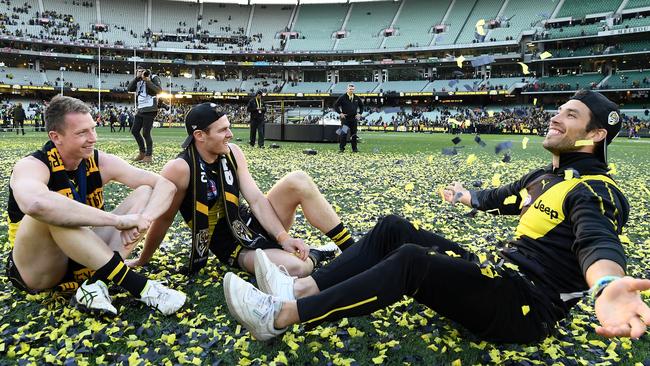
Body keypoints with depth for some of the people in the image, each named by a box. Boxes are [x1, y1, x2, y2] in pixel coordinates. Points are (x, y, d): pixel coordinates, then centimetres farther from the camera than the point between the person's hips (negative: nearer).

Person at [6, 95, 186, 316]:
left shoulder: (100, 162, -7)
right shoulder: (32, 166, -20)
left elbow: (165, 185, -12)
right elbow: (36, 204, -47)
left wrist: (144, 218, -32)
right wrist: (118, 220, -44)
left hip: (84, 258, 5)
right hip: (37, 270, -4)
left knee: (146, 192, -9)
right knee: (50, 213, -36)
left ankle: (96, 283, -23)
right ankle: (138, 286, -33)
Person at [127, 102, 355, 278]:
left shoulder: (232, 152, -5)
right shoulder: (179, 169, -22)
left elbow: (256, 199, -6)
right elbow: (163, 219, -10)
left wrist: (283, 237, -16)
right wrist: (142, 261, 2)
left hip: (251, 224, 6)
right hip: (232, 247, -5)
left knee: (298, 181, -19)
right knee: (297, 267, -33)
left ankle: (353, 251, -7)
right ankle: (314, 255, 6)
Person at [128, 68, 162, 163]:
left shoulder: (153, 77, -4)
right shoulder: (138, 80, 16)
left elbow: (159, 90, -17)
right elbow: (130, 89, 3)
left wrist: (147, 80, -22)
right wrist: (137, 77, -5)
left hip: (149, 110, -8)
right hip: (140, 110, 8)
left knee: (146, 133, -8)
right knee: (134, 131, 10)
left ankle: (148, 156, 1)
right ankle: (142, 153, 23)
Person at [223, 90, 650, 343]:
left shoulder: (593, 190, -12)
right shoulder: (543, 176, 16)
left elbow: (597, 239, -34)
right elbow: (505, 197, 35)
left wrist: (607, 285, -58)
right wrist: (468, 196, 54)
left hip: (526, 307, -9)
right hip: (496, 271, 9)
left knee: (412, 260, -31)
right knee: (393, 229, -3)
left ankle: (280, 316, -28)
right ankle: (302, 288, -13)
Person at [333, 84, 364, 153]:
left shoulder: (357, 98, 8)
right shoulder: (342, 97, -4)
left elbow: (361, 106, 21)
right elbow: (335, 105, -1)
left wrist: (359, 113, 8)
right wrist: (340, 113, -9)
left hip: (354, 118, 4)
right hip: (345, 118, -4)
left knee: (354, 134, 8)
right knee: (343, 133, -9)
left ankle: (354, 148, 14)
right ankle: (341, 148, -2)